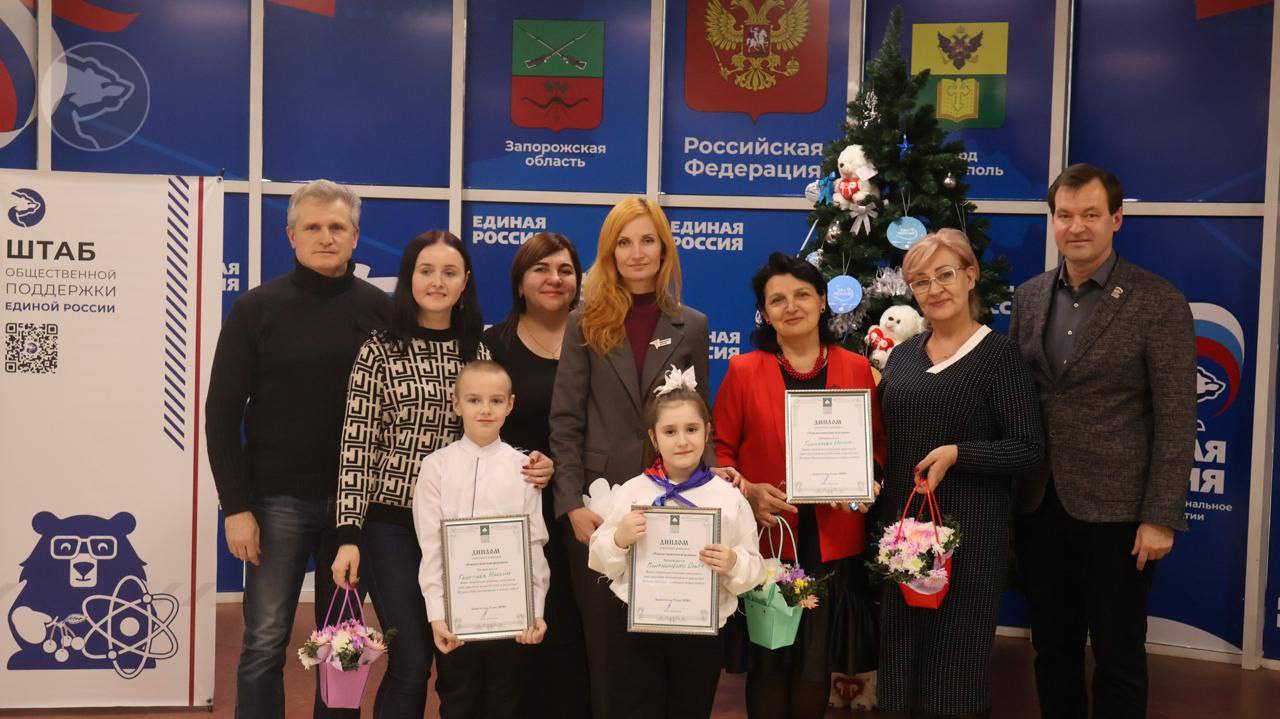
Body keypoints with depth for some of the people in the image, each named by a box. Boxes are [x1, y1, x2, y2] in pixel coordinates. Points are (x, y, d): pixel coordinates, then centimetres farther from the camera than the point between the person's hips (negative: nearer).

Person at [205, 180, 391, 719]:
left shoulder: (381, 310, 1)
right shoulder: (257, 309, -2)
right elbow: (223, 413, -3)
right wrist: (236, 507, -8)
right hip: (278, 498, -1)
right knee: (266, 640, 4)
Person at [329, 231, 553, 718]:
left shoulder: (479, 353, 7)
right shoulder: (380, 351, -4)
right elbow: (356, 448, -7)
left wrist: (529, 467, -7)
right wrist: (348, 535, -13)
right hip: (392, 525, -3)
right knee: (412, 661, -3)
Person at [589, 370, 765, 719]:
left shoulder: (728, 498, -4)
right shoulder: (630, 492, -3)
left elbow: (754, 569, -1)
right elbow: (601, 562, 0)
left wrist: (733, 563, -22)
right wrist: (619, 540, -19)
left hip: (702, 631, 1)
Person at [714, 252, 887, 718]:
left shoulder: (857, 369, 3)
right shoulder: (743, 371, -2)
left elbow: (877, 444, 10)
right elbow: (719, 449, 0)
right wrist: (747, 491, -16)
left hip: (833, 542, 2)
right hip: (765, 539, -1)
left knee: (816, 664, 13)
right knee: (768, 663, 9)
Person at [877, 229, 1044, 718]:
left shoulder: (999, 354, -8)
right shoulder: (902, 355, 10)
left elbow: (1029, 447, -11)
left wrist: (957, 454, -22)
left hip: (969, 530, -5)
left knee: (956, 661, 5)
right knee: (905, 659, 14)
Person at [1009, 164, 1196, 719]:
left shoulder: (1158, 303, -9)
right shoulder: (1029, 297, 6)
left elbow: (1176, 419, -10)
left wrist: (1160, 517, -14)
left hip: (1116, 510, -4)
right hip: (1038, 505, 4)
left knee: (1117, 658, 9)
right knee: (1051, 649, 17)